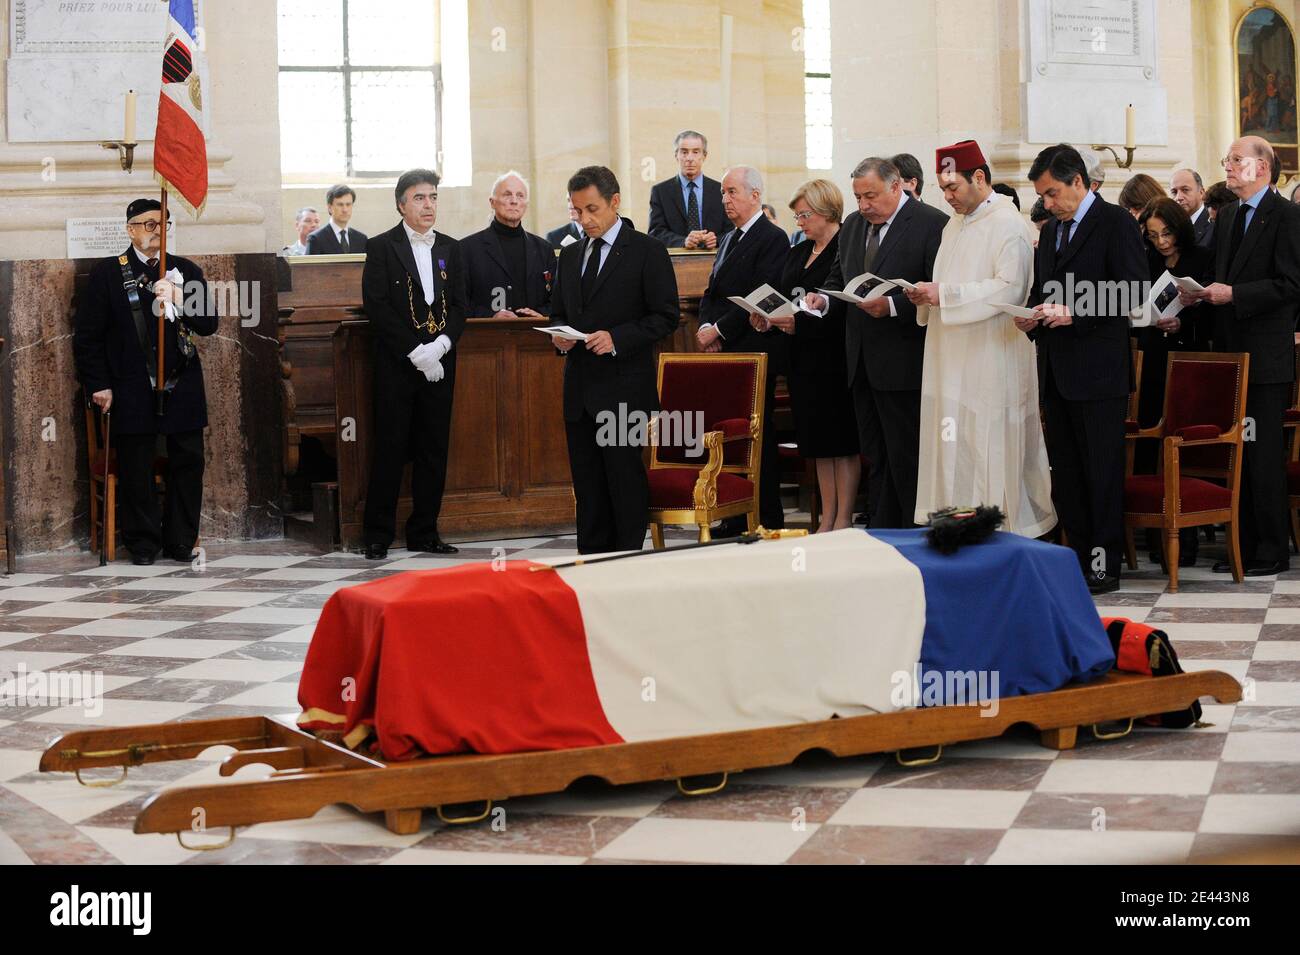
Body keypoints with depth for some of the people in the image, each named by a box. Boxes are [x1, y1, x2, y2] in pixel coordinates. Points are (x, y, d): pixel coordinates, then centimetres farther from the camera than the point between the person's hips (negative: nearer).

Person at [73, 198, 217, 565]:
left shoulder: (186, 270, 10)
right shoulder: (107, 273, 2)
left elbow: (209, 324, 4)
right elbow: (87, 335, 2)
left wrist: (179, 299, -13)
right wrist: (98, 385, -4)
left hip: (183, 387, 3)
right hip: (133, 392, -2)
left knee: (187, 463, 3)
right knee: (136, 466, 0)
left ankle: (181, 541, 14)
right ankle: (143, 543, 12)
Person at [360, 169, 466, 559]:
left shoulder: (450, 249, 13)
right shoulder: (382, 248, -1)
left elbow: (459, 306, 7)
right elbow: (377, 308, -9)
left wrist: (440, 345, -11)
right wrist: (415, 352, -15)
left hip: (439, 365, 4)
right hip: (396, 366, -4)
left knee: (434, 451, 6)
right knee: (390, 450, -3)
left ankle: (424, 532, 14)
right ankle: (378, 535, 4)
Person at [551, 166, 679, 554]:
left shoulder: (647, 251, -3)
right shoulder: (570, 255, 16)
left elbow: (666, 316, -6)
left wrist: (617, 338, -18)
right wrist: (559, 335, 1)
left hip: (624, 390, -6)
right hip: (579, 390, 6)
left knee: (625, 481, -6)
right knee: (588, 487, 9)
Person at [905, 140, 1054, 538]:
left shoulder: (1008, 225, -10)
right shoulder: (955, 225, 17)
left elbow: (1009, 288, -20)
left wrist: (944, 294, -21)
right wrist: (927, 297, 1)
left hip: (991, 361, -8)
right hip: (951, 359, 8)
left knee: (989, 450, -5)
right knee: (951, 445, 8)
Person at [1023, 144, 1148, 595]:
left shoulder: (1116, 223, -5)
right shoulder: (1050, 231, 18)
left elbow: (1130, 291, -13)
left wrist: (1073, 313, -19)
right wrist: (1031, 317, 4)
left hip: (1098, 368, -8)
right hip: (1055, 368, 8)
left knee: (1102, 469, -3)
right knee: (1064, 470, 9)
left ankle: (1104, 564, 2)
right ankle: (1079, 555, 16)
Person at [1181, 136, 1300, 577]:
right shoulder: (1226, 217, 15)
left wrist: (1233, 294, -20)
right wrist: (1202, 293, 3)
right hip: (1230, 351, 8)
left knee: (1264, 455, -4)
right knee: (1238, 454, 12)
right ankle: (1245, 544, 19)